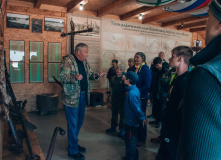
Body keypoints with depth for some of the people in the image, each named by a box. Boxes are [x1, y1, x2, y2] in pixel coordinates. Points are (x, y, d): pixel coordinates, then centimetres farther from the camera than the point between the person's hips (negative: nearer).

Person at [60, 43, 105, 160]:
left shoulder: (84, 62, 12)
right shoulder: (68, 60, -13)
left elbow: (89, 74, 20)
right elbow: (63, 77, -20)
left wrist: (96, 75, 1)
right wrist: (75, 77, -37)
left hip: (83, 96, 8)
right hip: (71, 97, -8)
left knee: (79, 122, 18)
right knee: (73, 124, 2)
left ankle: (74, 144, 37)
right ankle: (73, 151, 19)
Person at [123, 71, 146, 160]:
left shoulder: (131, 93, -26)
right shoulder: (135, 89, 4)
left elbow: (136, 108, -25)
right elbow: (139, 105, 10)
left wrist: (141, 119, -14)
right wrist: (142, 117, 15)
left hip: (131, 122, -10)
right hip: (134, 120, 10)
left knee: (130, 141, 6)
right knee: (133, 139, 23)